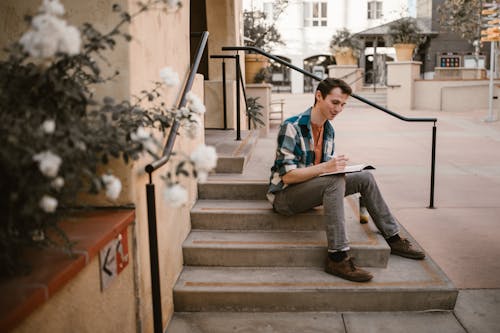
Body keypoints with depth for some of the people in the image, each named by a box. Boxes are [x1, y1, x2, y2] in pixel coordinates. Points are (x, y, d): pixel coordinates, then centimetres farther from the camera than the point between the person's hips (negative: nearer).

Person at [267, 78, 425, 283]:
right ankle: (337, 258, -34)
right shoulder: (292, 127, -18)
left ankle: (393, 238, 9)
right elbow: (287, 176, -24)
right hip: (284, 195, -8)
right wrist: (324, 168, -33)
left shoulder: (329, 130, 8)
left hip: (313, 188, 8)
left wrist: (337, 167, -8)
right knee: (335, 181, -33)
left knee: (365, 177, -1)